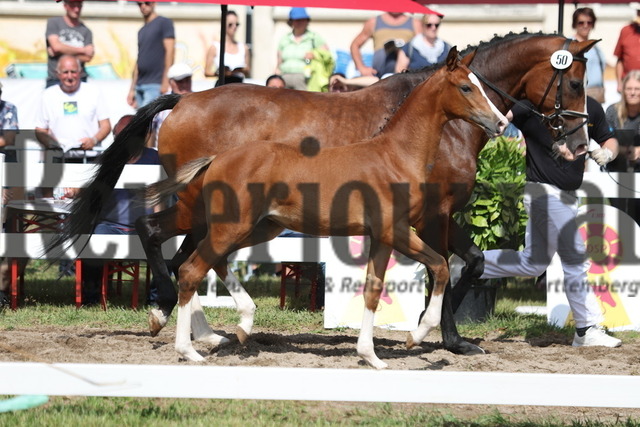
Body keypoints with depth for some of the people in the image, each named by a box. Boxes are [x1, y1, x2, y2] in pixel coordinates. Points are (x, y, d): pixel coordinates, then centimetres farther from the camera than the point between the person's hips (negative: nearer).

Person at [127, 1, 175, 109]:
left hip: (155, 85, -7)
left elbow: (170, 51, -8)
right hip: (140, 86, 7)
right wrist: (132, 89, 18)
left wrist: (165, 80, -17)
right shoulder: (141, 31, 21)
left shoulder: (164, 23, 0)